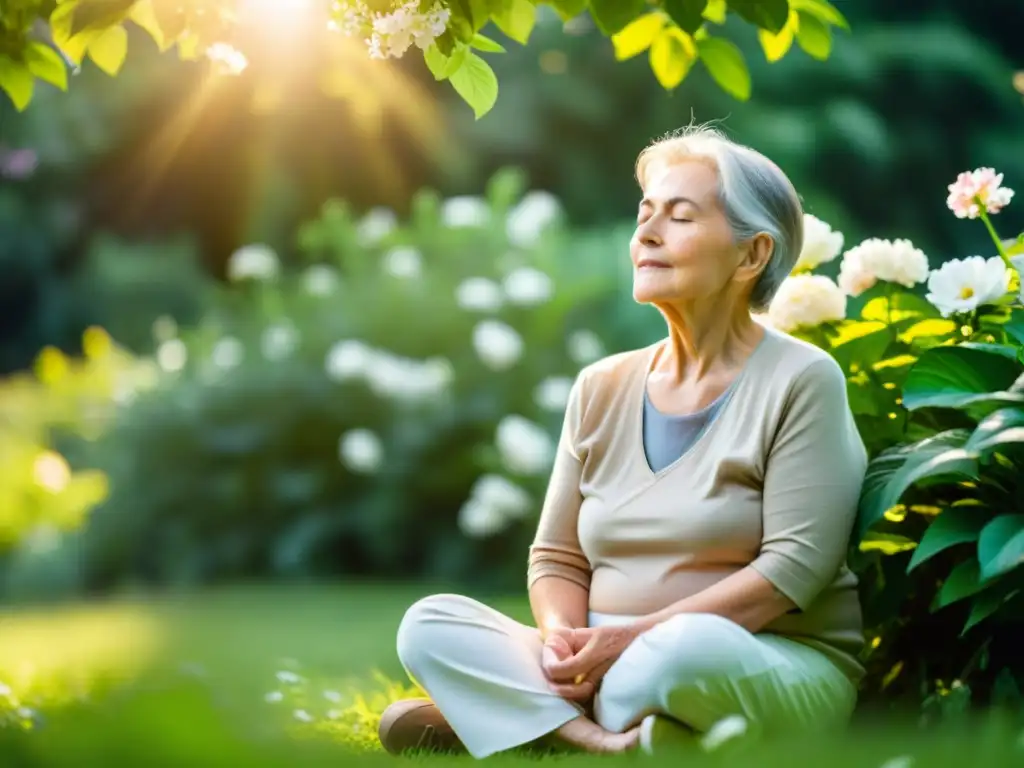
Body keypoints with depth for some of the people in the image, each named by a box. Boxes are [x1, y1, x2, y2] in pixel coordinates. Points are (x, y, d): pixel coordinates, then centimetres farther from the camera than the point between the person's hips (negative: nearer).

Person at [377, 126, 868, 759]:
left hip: (779, 672, -6)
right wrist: (562, 636, -13)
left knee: (689, 648, -41)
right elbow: (557, 557, 11)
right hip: (604, 673, 6)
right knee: (430, 624, -16)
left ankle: (509, 718, -19)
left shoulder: (801, 381, -6)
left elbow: (795, 565, -15)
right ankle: (618, 745, -31)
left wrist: (636, 638, -21)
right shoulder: (601, 389, 11)